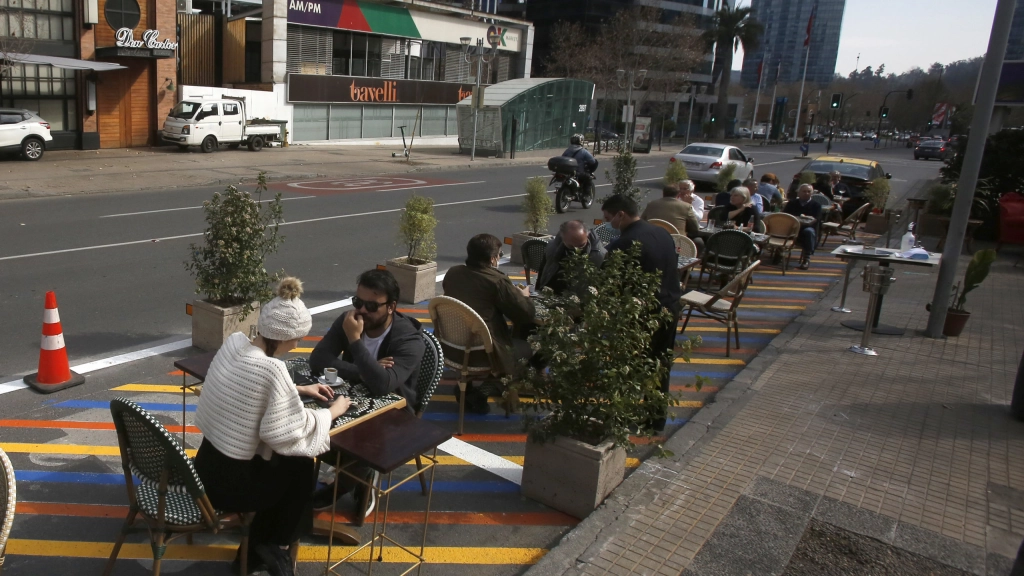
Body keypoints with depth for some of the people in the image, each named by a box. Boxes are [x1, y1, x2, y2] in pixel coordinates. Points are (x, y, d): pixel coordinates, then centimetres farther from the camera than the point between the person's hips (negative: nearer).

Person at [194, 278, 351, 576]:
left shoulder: (233, 342, -5)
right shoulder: (272, 369, -29)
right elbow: (288, 433, -23)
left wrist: (297, 389, 15)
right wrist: (332, 412, -8)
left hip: (207, 465, 7)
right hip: (229, 480, -7)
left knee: (280, 460, 25)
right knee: (300, 468, 16)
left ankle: (258, 544, 33)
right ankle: (265, 545, 30)